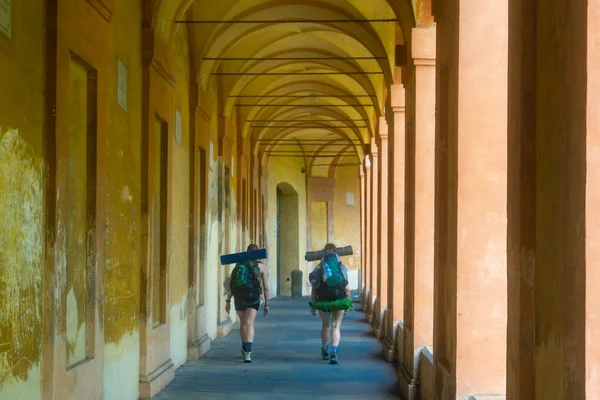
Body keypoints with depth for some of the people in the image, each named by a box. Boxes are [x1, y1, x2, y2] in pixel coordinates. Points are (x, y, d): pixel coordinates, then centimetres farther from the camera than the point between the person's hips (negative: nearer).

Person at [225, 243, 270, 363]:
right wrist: (266, 304, 8)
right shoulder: (261, 267, 3)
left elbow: (230, 285, 5)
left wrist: (228, 301, 5)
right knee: (249, 324, -10)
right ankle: (247, 351, -27)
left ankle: (245, 350, 31)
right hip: (253, 299, -3)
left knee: (243, 323, 19)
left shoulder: (239, 265, 10)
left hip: (239, 298, 3)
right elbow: (266, 287, 1)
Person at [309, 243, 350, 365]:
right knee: (336, 327, 3)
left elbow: (314, 289, 4)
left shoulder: (318, 268, 7)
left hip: (323, 301, 1)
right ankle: (334, 352, -17)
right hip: (339, 300, -1)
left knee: (325, 325, 20)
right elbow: (347, 288, 0)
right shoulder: (342, 268, 6)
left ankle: (325, 352, 34)